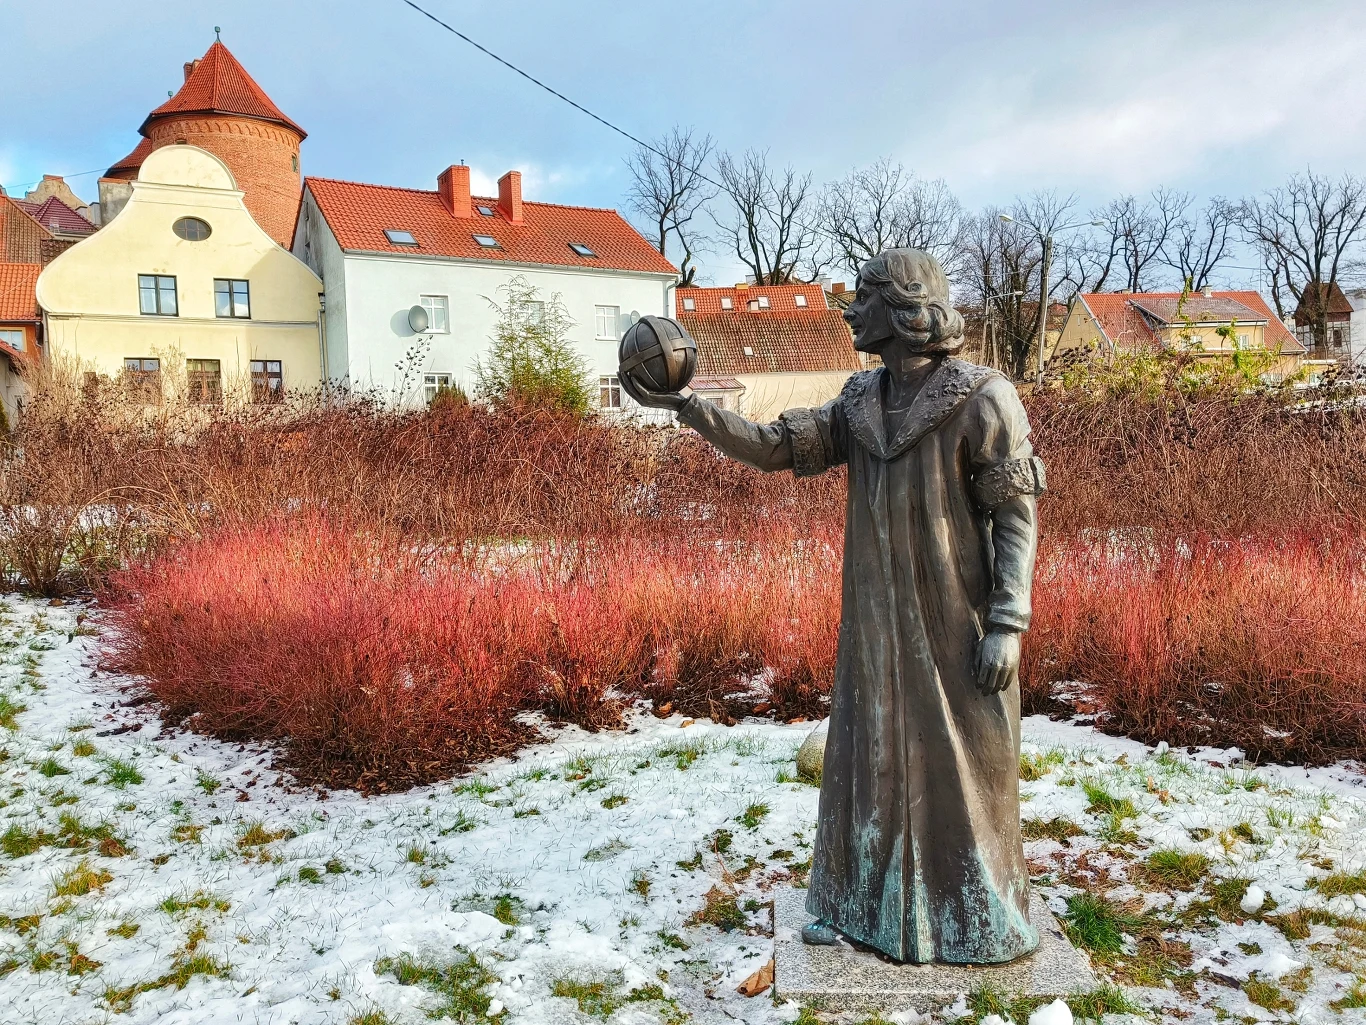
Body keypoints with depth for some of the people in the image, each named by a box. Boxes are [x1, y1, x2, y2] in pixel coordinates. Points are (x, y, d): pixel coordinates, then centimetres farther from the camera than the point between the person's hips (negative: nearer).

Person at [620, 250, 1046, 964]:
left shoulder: (983, 400, -12)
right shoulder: (861, 401, 6)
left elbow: (1017, 515, -12)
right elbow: (776, 448, 3)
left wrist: (1007, 624, -17)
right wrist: (686, 406, -6)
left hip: (955, 625, -5)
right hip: (875, 622, 6)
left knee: (962, 764, 6)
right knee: (868, 755, 13)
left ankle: (981, 921, 26)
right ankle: (859, 904, 30)